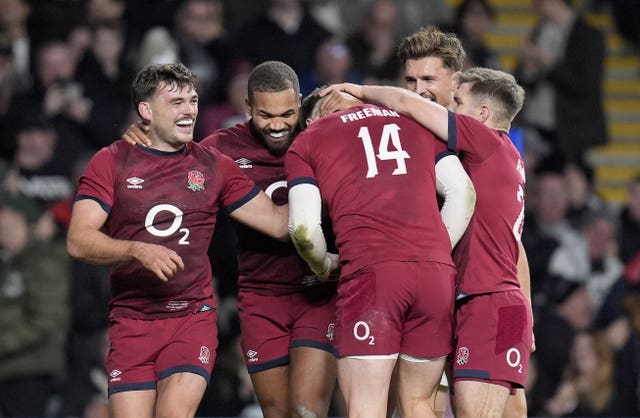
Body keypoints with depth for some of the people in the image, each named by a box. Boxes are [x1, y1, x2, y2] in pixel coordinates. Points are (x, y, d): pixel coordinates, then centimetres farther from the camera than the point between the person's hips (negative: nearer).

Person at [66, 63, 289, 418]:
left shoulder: (213, 166, 9)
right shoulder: (111, 162, 2)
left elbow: (278, 223, 8)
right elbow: (78, 242, -8)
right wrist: (139, 250, -23)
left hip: (193, 318, 0)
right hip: (132, 320, 0)